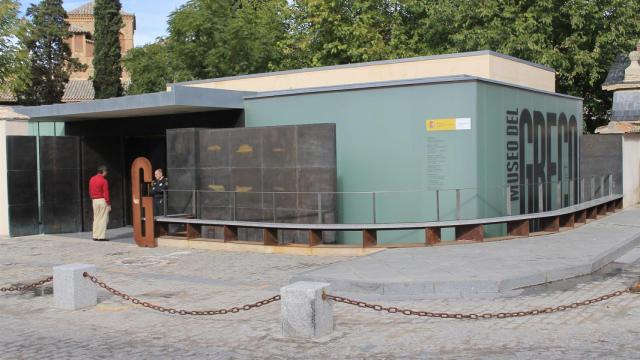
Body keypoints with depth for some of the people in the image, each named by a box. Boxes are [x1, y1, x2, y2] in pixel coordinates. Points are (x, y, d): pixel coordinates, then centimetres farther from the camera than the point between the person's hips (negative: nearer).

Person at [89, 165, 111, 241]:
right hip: (103, 201, -7)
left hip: (94, 201, 7)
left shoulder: (92, 179, 9)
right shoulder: (104, 181, -13)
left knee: (96, 218, 11)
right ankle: (101, 237, -4)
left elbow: (90, 191, 14)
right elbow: (106, 193, -15)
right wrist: (108, 204, -12)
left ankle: (95, 236, 12)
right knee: (103, 219, -2)